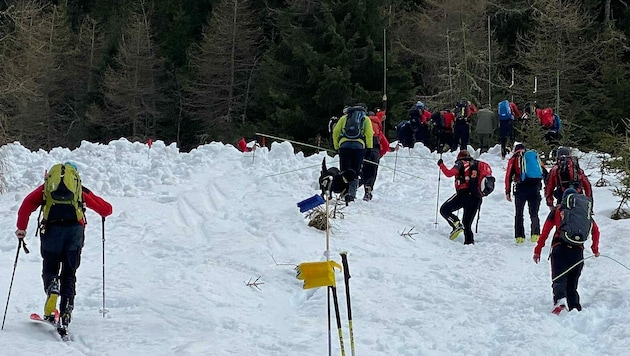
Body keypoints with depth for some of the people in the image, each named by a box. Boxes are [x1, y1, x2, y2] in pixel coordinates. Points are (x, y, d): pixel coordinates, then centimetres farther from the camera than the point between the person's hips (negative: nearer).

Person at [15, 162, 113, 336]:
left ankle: (52, 288, -22)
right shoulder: (81, 190, 23)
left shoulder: (46, 188, 22)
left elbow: (27, 204, 6)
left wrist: (21, 228, 11)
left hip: (52, 229, -1)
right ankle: (65, 318, -6)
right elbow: (106, 209, 24)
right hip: (75, 229, 1)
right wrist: (103, 213, 47)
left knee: (50, 270, 15)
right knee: (69, 275, 10)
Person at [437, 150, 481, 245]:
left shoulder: (461, 164, 6)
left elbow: (449, 173, -7)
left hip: (463, 193, -6)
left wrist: (441, 165, 6)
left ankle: (456, 224, -17)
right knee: (467, 223, 13)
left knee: (444, 209, 4)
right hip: (476, 197, 6)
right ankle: (469, 241, 1)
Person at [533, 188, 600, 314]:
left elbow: (545, 231, 8)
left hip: (560, 248, -2)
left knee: (559, 280, -11)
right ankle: (575, 307, -2)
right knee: (572, 284, 13)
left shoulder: (557, 210, 15)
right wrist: (595, 249, 30)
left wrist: (538, 250, 10)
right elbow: (595, 230, 18)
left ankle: (560, 299, -40)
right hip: (578, 251, 2)